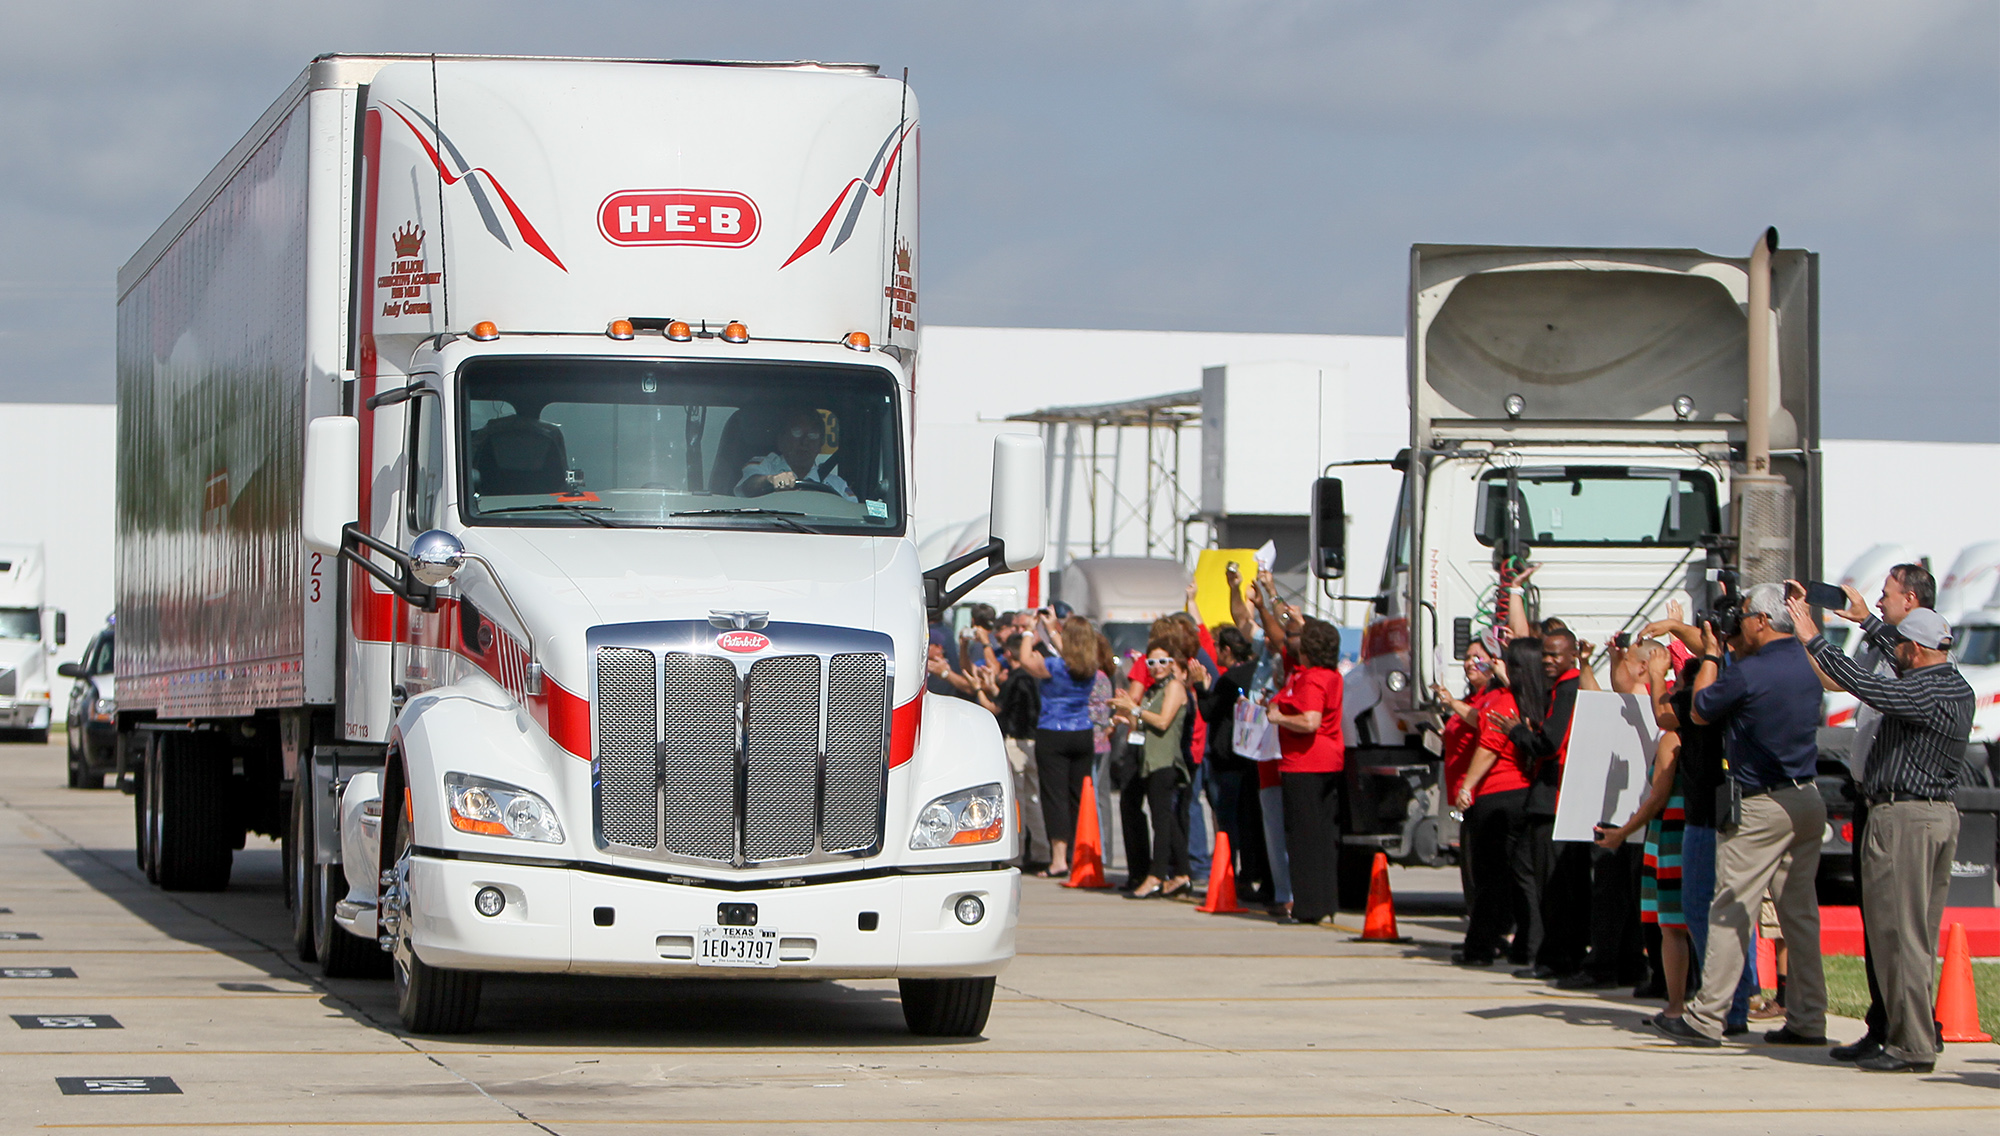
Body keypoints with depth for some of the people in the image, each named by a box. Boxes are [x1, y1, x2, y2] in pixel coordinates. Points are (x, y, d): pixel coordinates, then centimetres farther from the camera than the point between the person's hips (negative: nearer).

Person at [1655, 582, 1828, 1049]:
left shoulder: (1749, 674, -16)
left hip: (1762, 806, -7)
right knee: (1800, 910, 10)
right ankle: (1808, 1019, 10)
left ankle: (1706, 1018, -3)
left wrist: (1710, 654, 8)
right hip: (1809, 800, 7)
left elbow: (1700, 709, -1)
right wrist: (1730, 647, 21)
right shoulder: (1807, 665, 7)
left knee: (1732, 909, -4)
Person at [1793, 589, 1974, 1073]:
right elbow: (1905, 673, 33)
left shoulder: (1923, 692, -17)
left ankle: (1910, 1045, -8)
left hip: (1903, 817, -10)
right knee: (1921, 937, 13)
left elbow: (1868, 687, -31)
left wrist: (1814, 639, -25)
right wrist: (1867, 620, 44)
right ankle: (1920, 1037, 15)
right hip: (1942, 814, 10)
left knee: (1899, 933, -7)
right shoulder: (1958, 689, 14)